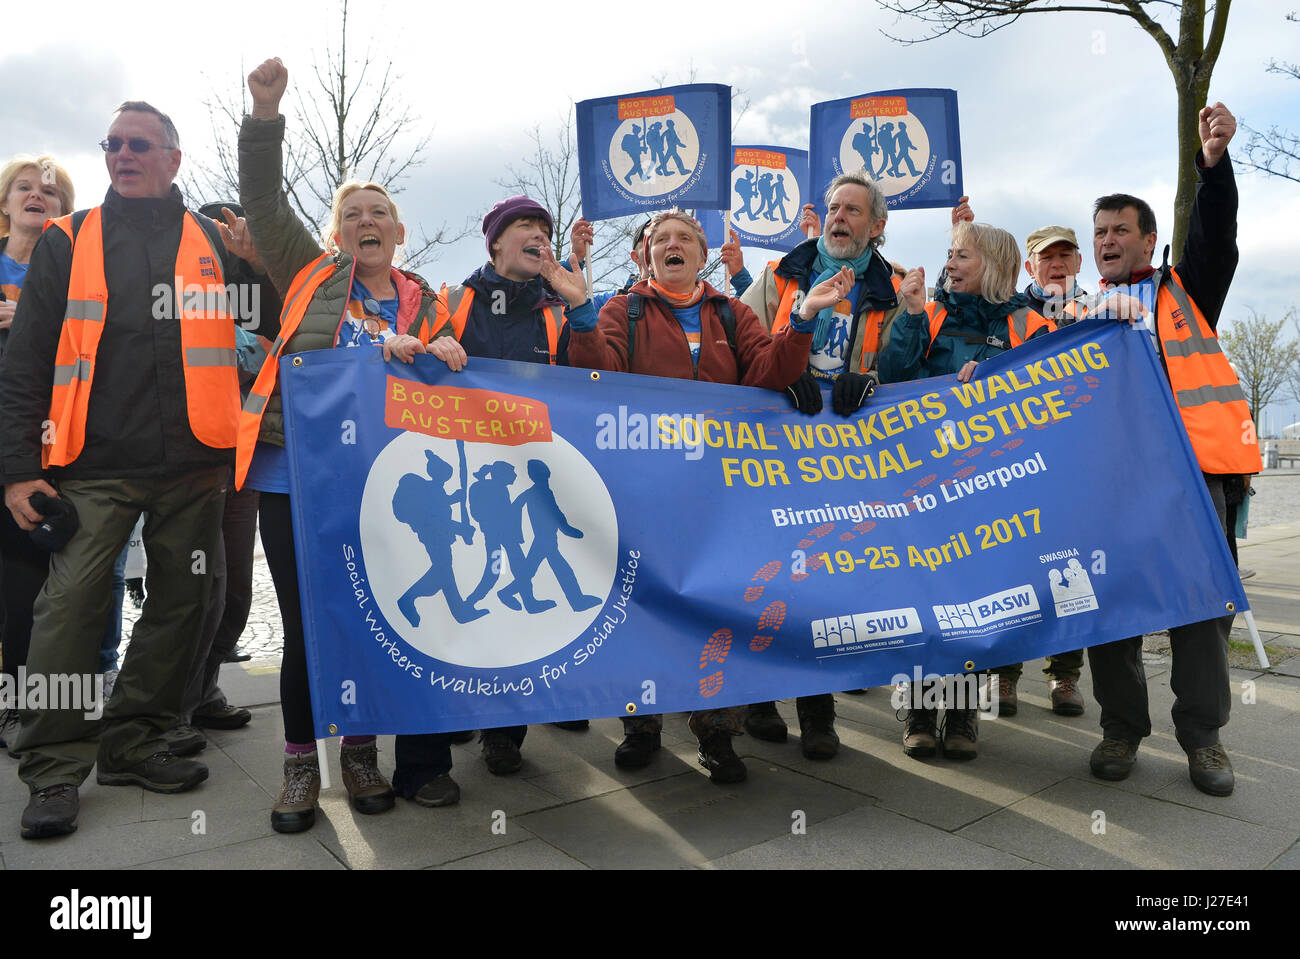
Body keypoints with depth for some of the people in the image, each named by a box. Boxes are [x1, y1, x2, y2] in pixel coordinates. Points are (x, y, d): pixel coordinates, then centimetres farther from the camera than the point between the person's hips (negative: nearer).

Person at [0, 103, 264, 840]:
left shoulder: (215, 243, 13)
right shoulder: (68, 241, 11)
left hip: (193, 465, 2)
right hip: (95, 465, -1)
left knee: (179, 605, 6)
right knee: (71, 607, -8)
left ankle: (134, 745, 21)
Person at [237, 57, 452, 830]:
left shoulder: (422, 301, 13)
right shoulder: (313, 274, 9)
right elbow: (265, 201, 2)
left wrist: (415, 354, -10)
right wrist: (266, 113, -8)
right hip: (294, 476, -1)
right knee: (306, 625, 2)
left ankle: (361, 752, 25)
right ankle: (301, 765, 20)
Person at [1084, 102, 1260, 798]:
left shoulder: (1187, 292, 16)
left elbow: (1215, 237, -1)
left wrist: (1214, 162, -13)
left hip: (1189, 462, -1)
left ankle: (1202, 734, 12)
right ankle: (1122, 728, 13)